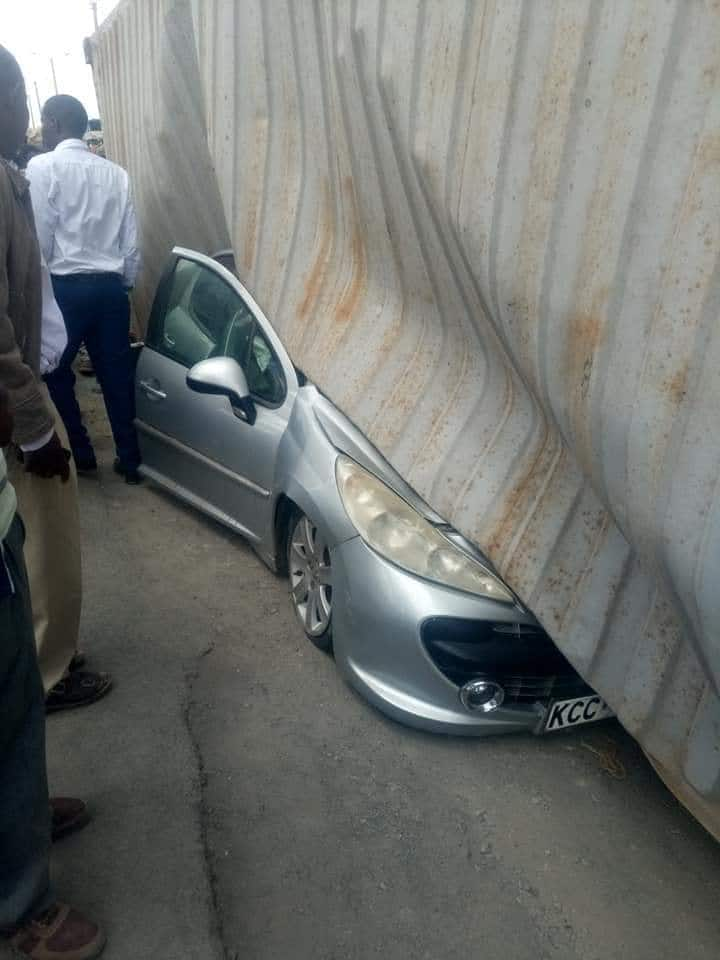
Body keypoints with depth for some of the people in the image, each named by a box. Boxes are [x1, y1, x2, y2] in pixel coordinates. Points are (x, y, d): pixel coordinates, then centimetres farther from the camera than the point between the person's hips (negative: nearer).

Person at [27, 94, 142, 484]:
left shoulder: (42, 167, -4)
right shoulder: (115, 172, 9)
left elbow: (39, 237, -9)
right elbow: (131, 240, 8)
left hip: (65, 286, -4)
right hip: (110, 286, 5)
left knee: (56, 372, 12)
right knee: (116, 374, 9)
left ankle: (79, 453, 18)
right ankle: (129, 458, 14)